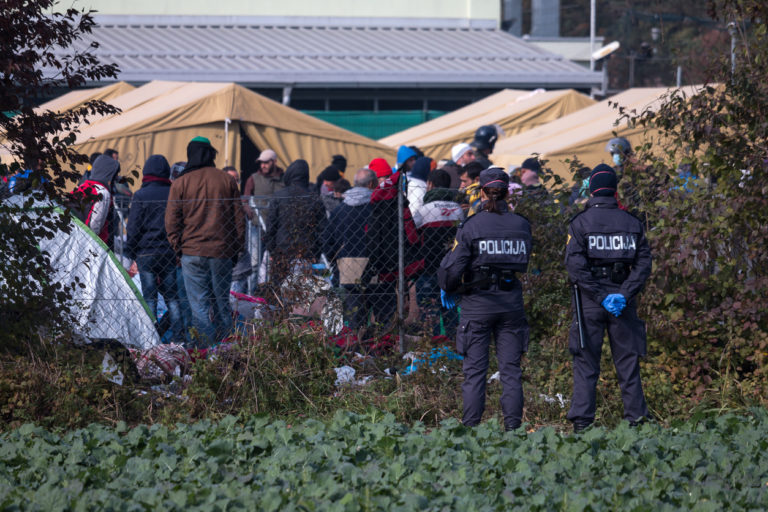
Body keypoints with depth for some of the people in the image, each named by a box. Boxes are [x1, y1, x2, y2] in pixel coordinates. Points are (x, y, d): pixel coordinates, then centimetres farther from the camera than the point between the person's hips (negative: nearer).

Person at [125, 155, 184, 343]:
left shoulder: (140, 195, -6)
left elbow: (133, 228, -6)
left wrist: (131, 254, 4)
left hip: (146, 254, -3)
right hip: (170, 253, 3)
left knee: (149, 298, 1)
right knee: (172, 297, 8)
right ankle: (178, 338, 5)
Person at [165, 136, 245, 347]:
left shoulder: (180, 183, -1)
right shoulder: (227, 180, 5)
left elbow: (171, 221, -1)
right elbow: (238, 217, 7)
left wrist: (178, 247, 8)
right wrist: (238, 249, 12)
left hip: (192, 251, -2)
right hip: (223, 251, 2)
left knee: (199, 304, -1)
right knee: (221, 301, 11)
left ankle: (206, 347, -6)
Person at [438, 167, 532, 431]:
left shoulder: (471, 226, -8)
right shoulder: (521, 225, 2)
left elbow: (453, 266, -9)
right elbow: (526, 262, 11)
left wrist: (448, 289, 10)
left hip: (478, 304, -3)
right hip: (511, 303, 3)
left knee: (474, 369, 1)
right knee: (511, 369, 6)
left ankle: (470, 426, -2)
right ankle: (513, 424, 3)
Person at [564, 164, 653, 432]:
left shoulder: (580, 223, -3)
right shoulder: (632, 223, 5)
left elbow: (575, 265, -12)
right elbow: (643, 263, -2)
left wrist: (601, 296, -12)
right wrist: (623, 294, -8)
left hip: (589, 300, -2)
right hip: (624, 302, 2)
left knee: (585, 363, 2)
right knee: (628, 362, 8)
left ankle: (582, 421, -3)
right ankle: (636, 418, 7)